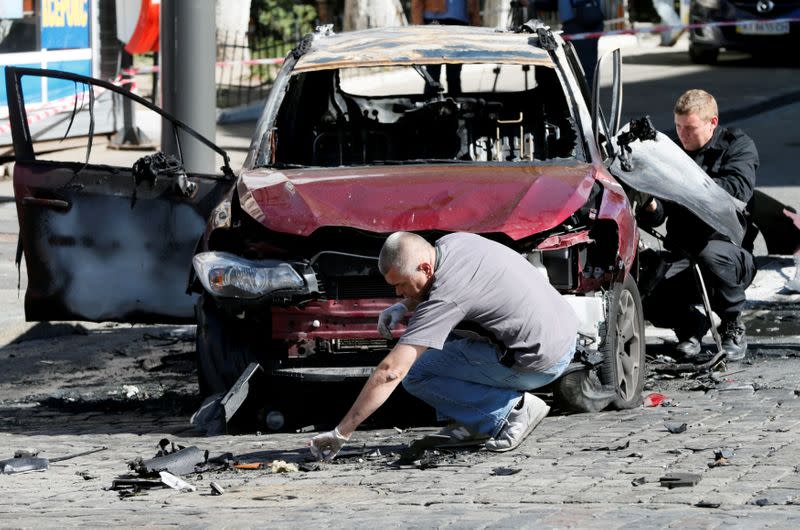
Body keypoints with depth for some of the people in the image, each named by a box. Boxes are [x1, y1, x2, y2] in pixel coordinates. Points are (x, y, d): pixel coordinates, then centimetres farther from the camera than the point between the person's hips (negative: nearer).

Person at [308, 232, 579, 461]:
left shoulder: (445, 300, -24)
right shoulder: (451, 243, 1)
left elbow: (391, 372, -26)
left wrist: (341, 433, -24)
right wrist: (403, 306, 9)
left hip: (541, 364, -9)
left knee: (417, 375, -3)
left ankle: (512, 409, -7)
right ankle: (473, 423, 12)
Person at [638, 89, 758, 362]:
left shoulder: (738, 146, 2)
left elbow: (737, 189, -21)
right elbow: (654, 220, 9)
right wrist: (650, 208, -17)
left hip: (732, 249, -3)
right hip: (682, 256, 3)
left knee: (710, 253, -40)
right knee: (653, 306, -27)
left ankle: (733, 328, -13)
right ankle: (692, 323, 11)